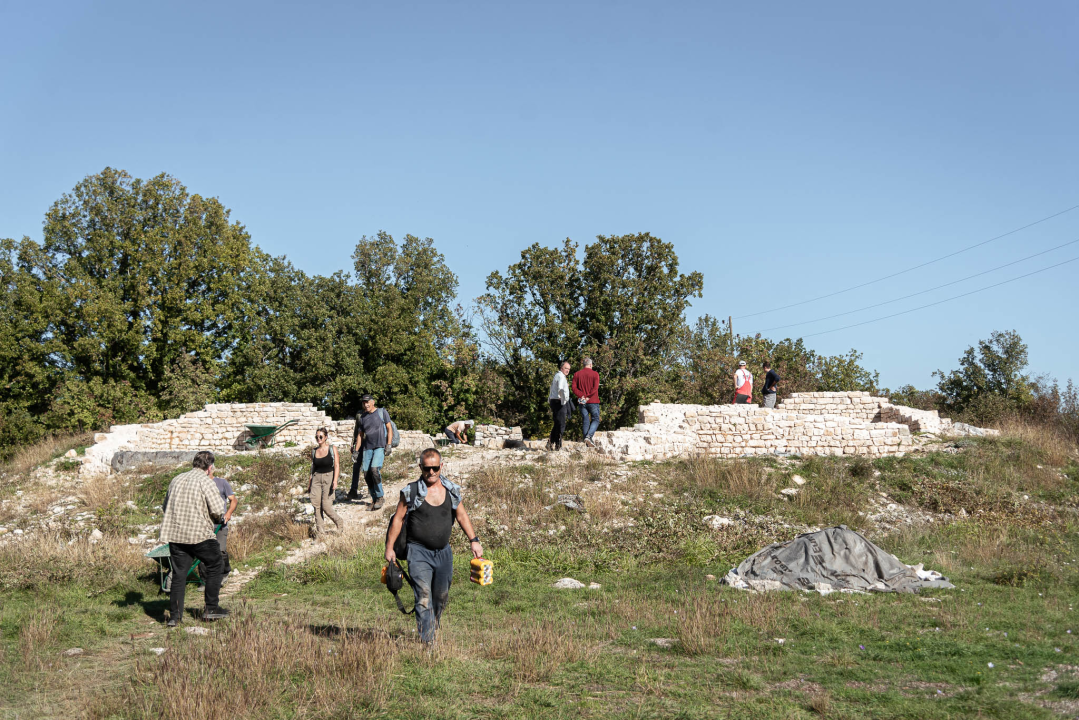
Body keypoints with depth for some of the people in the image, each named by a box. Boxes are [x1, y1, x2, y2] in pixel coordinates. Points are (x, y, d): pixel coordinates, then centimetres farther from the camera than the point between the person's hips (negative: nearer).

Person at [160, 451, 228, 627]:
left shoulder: (176, 480, 13)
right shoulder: (206, 482, -8)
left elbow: (165, 507, 21)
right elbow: (218, 511, -13)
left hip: (175, 535, 6)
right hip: (200, 534, -5)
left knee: (179, 574, 9)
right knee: (215, 566, 13)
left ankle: (174, 616, 4)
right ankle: (211, 608, 12)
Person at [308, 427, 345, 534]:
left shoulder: (332, 449, 1)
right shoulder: (314, 451, 11)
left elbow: (337, 466, -4)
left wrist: (335, 480, -16)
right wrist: (309, 484, 17)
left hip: (328, 477, -4)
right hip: (316, 478, 4)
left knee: (326, 506, -10)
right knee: (316, 505, -3)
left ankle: (339, 522, 11)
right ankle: (319, 530, 3)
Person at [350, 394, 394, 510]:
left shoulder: (382, 412, 4)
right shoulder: (362, 417, 14)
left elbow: (389, 428, 2)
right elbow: (359, 435, 18)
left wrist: (388, 445, -8)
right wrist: (356, 451, 12)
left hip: (380, 446, -5)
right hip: (367, 447, 5)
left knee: (374, 469, -22)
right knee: (366, 472, -6)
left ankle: (380, 497, -11)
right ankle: (374, 499, 4)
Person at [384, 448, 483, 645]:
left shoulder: (451, 490, 5)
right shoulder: (411, 492, -5)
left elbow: (461, 516, 12)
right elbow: (398, 519, 1)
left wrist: (474, 540, 3)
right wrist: (389, 548, 0)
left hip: (443, 552, 4)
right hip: (419, 552, -4)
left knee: (441, 596, 12)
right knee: (424, 596, -14)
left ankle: (432, 627, 34)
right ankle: (427, 640, -17)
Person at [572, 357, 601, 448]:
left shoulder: (576, 374, 7)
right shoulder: (595, 374, -3)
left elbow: (574, 388, -4)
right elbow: (595, 388, -14)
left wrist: (582, 396, -13)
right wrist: (587, 397, -14)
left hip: (582, 402, 3)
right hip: (593, 401, -3)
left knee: (586, 421, 7)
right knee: (595, 420, 6)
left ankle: (588, 443, 4)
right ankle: (588, 436, -17)